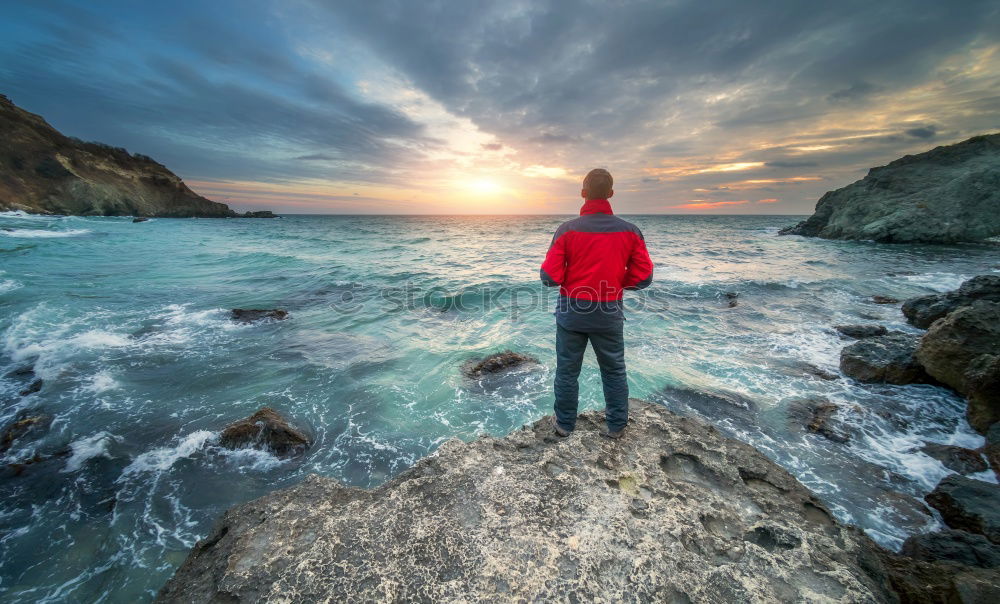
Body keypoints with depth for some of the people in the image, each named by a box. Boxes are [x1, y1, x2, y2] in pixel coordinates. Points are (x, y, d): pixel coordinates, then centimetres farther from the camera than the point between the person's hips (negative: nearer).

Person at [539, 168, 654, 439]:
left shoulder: (567, 229, -12)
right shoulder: (630, 231, -5)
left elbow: (549, 277, -14)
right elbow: (643, 277, -4)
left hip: (571, 312, -1)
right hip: (609, 314, 2)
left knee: (567, 370, 15)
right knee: (614, 371, 19)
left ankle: (565, 424, 30)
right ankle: (616, 426, 33)